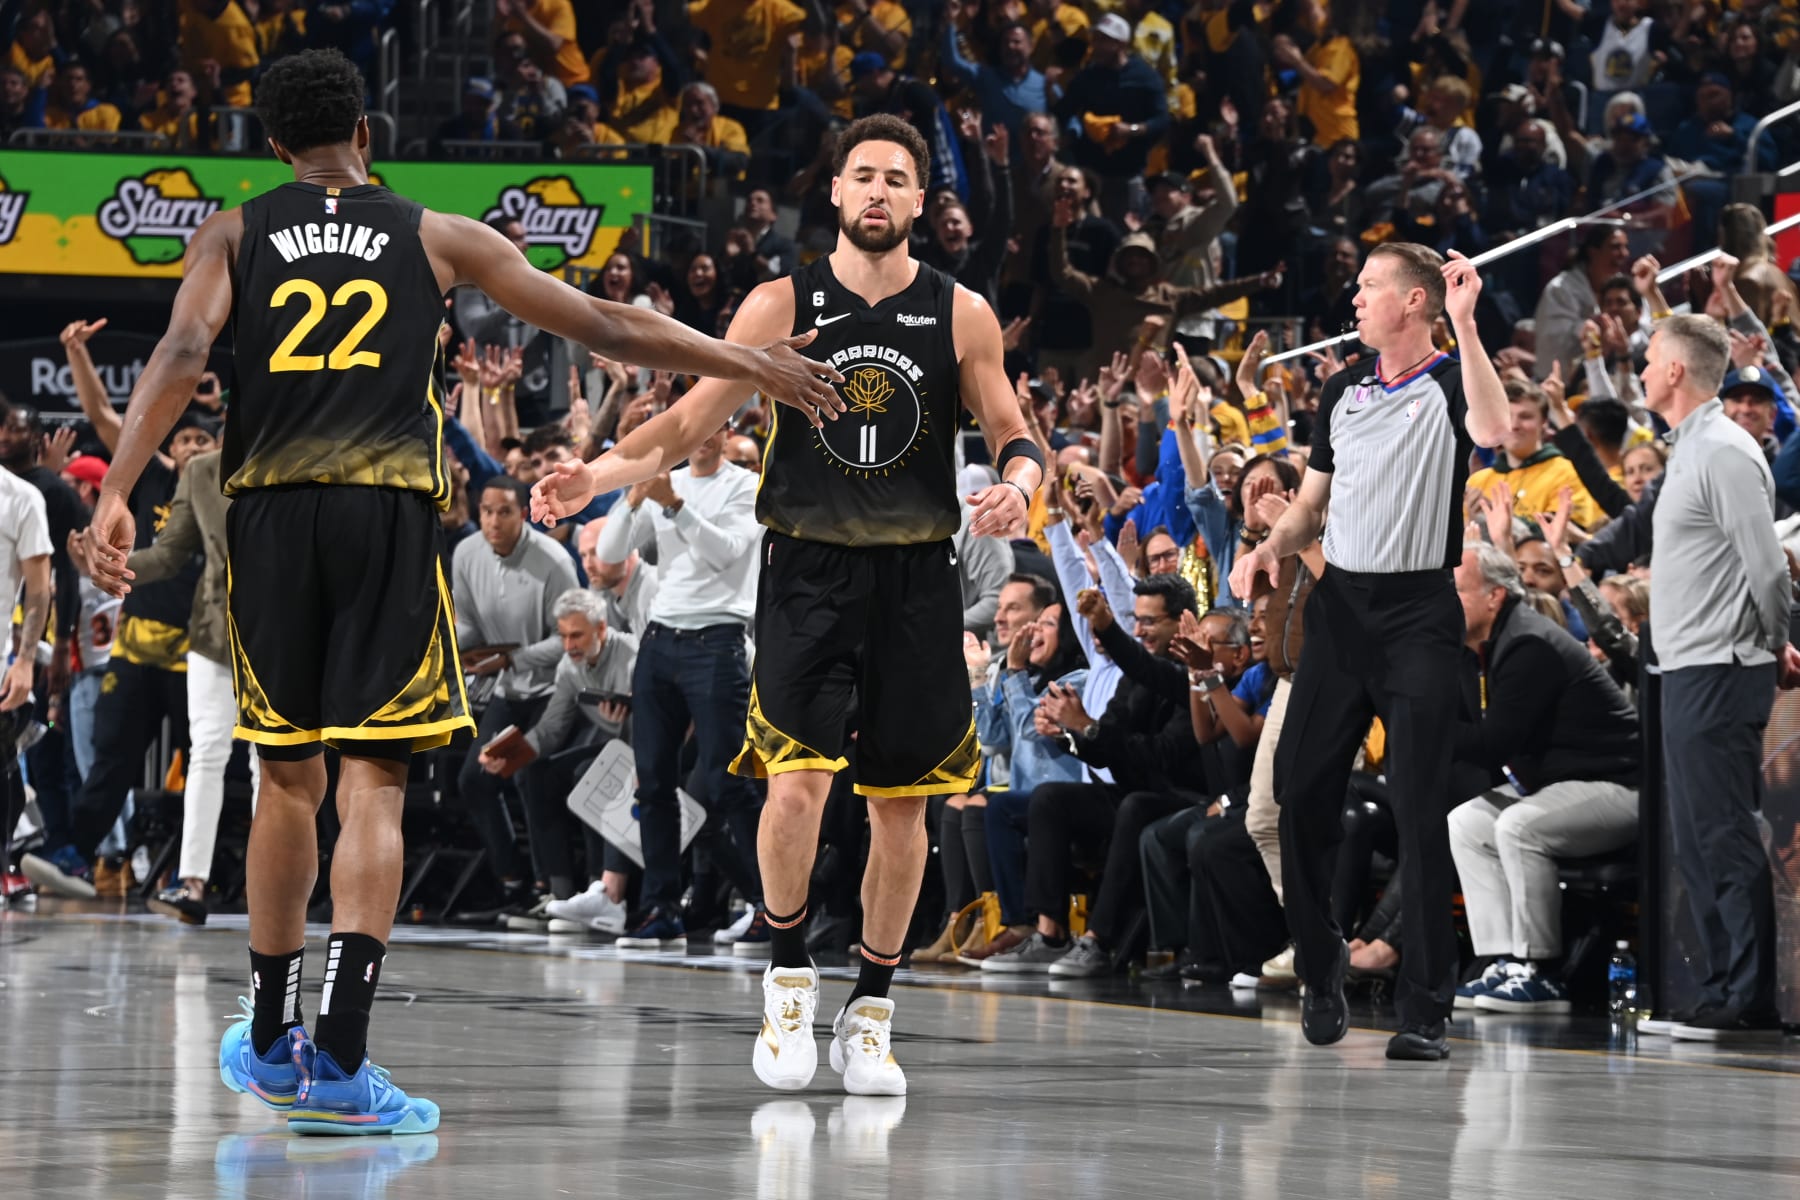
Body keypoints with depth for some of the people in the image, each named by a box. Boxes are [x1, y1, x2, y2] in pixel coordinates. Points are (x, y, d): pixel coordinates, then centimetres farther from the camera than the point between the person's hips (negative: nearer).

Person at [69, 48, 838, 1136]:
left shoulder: (234, 234, 14)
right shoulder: (437, 237, 13)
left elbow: (182, 354, -5)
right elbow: (602, 326, 13)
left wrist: (117, 494, -13)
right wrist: (751, 363, 21)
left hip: (271, 510, 2)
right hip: (390, 508, -2)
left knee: (288, 778, 16)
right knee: (372, 783, -4)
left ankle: (272, 1041, 27)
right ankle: (340, 1063, -16)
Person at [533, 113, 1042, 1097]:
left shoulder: (960, 314, 3)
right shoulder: (781, 306, 1)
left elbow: (1014, 436, 5)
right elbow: (689, 423, 1)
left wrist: (1018, 482, -18)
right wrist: (598, 474, -14)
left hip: (914, 580, 2)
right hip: (808, 572, -1)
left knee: (901, 801, 4)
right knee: (798, 782, -16)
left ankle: (869, 1014, 18)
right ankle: (788, 976, 6)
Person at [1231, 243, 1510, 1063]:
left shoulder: (1451, 386, -3)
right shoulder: (1342, 391, 15)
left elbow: (1494, 430, -28)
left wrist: (1464, 324, -30)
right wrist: (1271, 548, 2)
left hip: (1419, 612, -6)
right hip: (1340, 603, 6)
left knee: (1418, 810, -7)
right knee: (1302, 791, 3)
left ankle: (1425, 1010, -5)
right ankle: (1320, 969, 19)